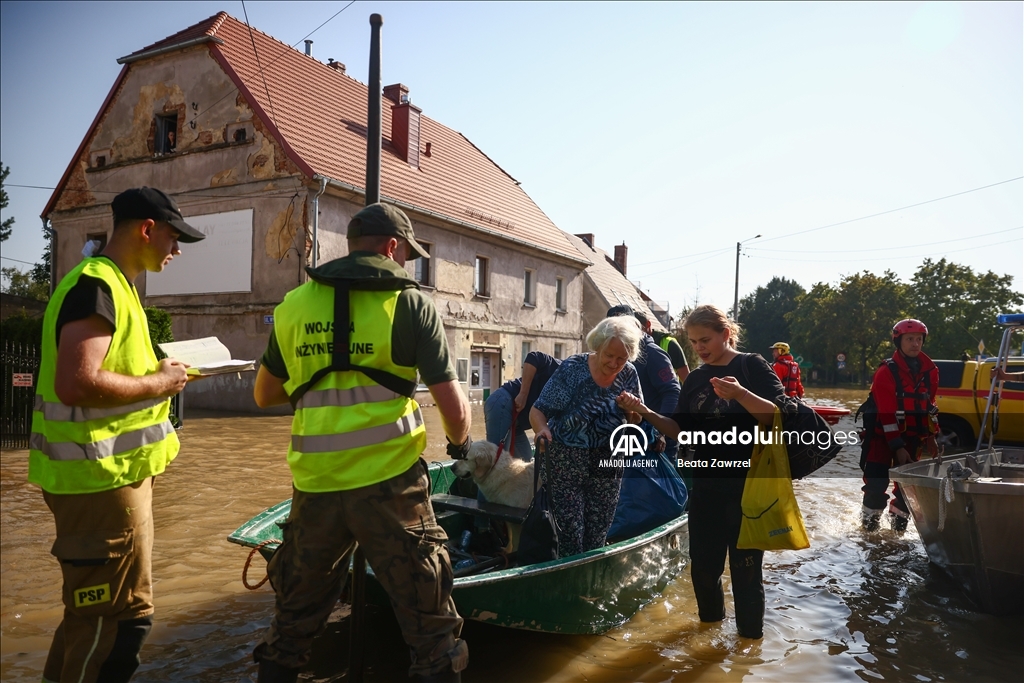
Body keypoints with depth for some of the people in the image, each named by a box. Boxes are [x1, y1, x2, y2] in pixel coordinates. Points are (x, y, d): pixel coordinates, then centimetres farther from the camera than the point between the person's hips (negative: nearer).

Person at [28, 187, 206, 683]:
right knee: (123, 614, 0)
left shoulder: (112, 285, 14)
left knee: (93, 608, 22)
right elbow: (76, 383, -29)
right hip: (101, 476, -10)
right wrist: (157, 384, -17)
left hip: (110, 472, 10)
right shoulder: (97, 284, -18)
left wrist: (157, 373, 9)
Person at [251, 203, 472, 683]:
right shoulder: (411, 304, -4)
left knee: (293, 621, 23)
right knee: (429, 624, 8)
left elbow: (264, 395, 17)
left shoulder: (293, 305, 7)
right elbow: (453, 409, -6)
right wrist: (460, 442, 15)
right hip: (389, 484, -4)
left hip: (314, 486, 4)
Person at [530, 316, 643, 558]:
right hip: (564, 463, -3)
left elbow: (635, 421, 6)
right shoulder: (572, 369, -14)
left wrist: (633, 409, -16)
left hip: (606, 465, 4)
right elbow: (538, 410, -13)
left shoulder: (628, 375, -4)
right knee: (570, 535, -6)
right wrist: (542, 429, -35)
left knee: (597, 537, 12)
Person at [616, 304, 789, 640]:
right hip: (706, 486, 5)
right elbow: (684, 431, 8)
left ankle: (751, 639, 23)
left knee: (745, 569, 3)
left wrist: (740, 393, -33)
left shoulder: (752, 366, -8)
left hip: (748, 486, -5)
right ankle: (710, 627, 36)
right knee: (703, 566, 13)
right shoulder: (695, 379, 8)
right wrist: (647, 413, -7)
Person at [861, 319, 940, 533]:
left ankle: (899, 521, 24)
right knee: (877, 481, -8)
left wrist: (931, 437, 9)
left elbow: (929, 406, 13)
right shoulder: (887, 372, -16)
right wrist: (897, 447, -20)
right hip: (884, 435, -5)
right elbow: (887, 413, -18)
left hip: (913, 436, 5)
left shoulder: (930, 371, 3)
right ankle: (869, 521, 10)